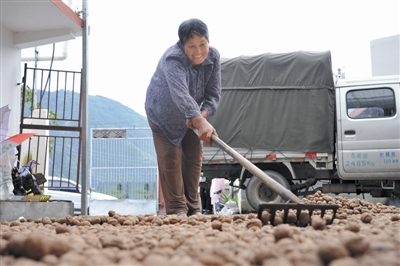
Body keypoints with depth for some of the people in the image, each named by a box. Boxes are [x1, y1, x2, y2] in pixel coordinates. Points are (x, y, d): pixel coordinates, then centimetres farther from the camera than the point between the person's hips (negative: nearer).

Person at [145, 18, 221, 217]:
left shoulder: (213, 57, -19)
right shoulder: (172, 59, -39)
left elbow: (213, 94, -15)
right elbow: (180, 94, -55)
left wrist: (203, 114, -35)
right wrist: (201, 122, -69)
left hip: (193, 116, 5)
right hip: (163, 114, -5)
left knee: (194, 159, 5)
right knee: (170, 159, -10)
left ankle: (193, 207, 15)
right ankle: (176, 209, -1)